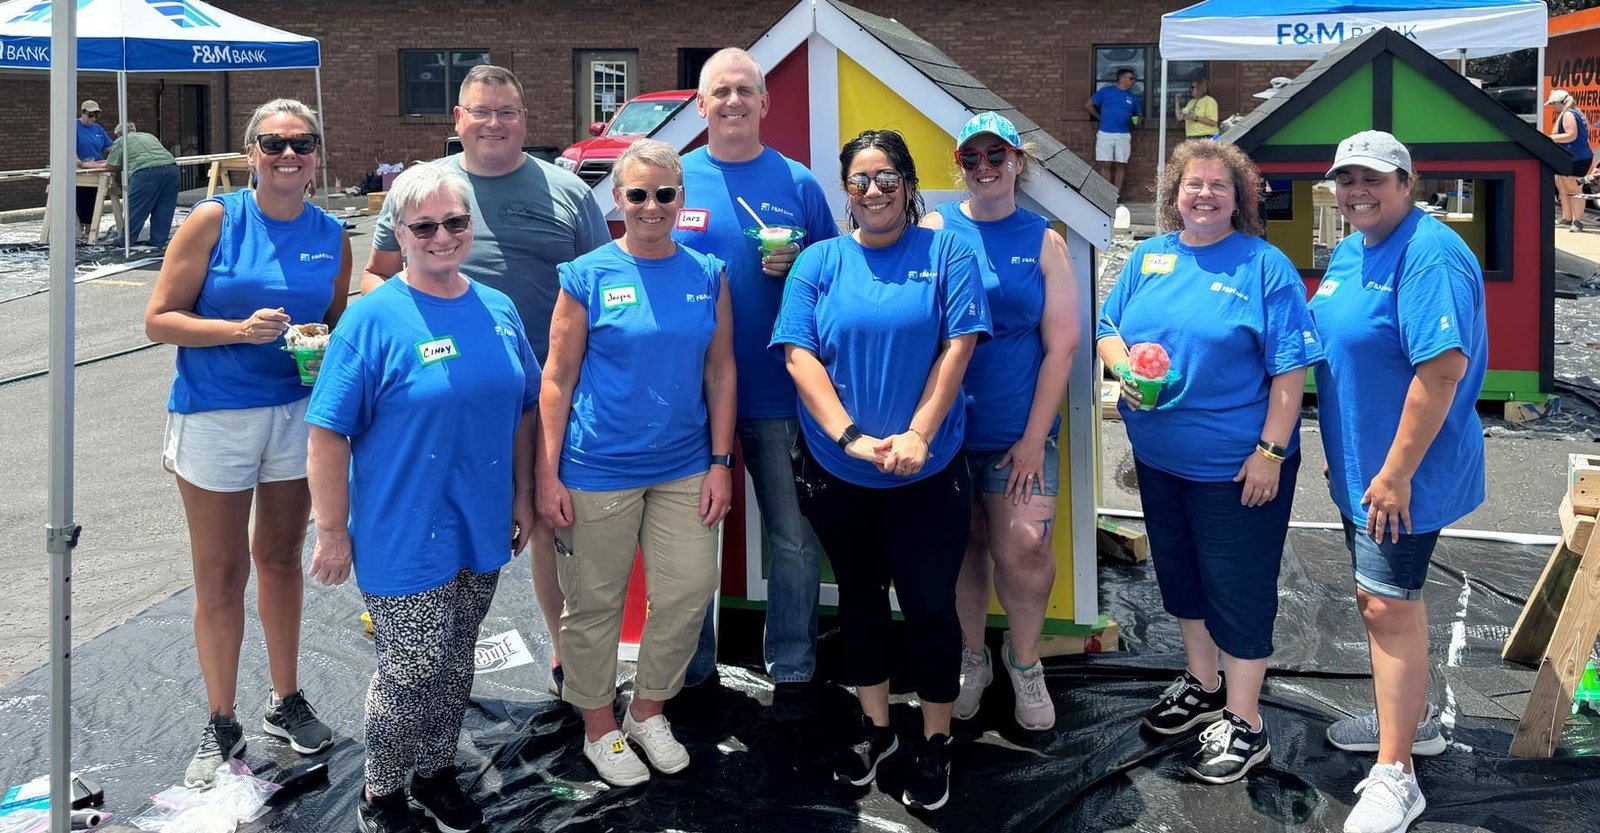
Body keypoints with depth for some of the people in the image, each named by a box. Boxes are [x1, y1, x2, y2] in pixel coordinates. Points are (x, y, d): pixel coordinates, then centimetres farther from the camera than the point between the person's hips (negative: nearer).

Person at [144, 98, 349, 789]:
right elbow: (159, 320, -10)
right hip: (215, 417, -3)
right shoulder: (214, 220, -9)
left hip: (298, 413, 3)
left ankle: (286, 702, 31)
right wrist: (240, 329, -23)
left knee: (281, 557, 16)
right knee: (220, 576, 5)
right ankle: (221, 725, 19)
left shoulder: (331, 236, 2)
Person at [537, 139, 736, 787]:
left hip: (684, 469, 3)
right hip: (598, 471, -3)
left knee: (688, 594, 7)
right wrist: (548, 476, -7)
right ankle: (599, 728, 27)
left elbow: (720, 372, 7)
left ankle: (648, 711, 30)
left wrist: (720, 462, 2)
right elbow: (558, 380, -4)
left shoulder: (708, 275, 4)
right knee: (595, 604, 8)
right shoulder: (588, 276, -5)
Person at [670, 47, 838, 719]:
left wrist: (795, 267, -13)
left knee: (793, 537, 5)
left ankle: (792, 670, 21)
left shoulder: (797, 183, 3)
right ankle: (692, 668, 27)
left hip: (777, 392, 0)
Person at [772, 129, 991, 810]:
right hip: (836, 473, 2)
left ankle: (936, 741, 21)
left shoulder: (946, 253, -1)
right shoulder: (819, 262, 2)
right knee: (859, 594, 16)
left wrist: (917, 435, -18)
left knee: (930, 602, 3)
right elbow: (799, 355, -7)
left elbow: (958, 346, -9)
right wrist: (851, 437, -18)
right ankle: (874, 726, 33)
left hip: (926, 473, -2)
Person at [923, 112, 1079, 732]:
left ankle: (1023, 660, 15)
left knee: (1024, 545, -10)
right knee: (963, 546, 7)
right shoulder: (935, 229, 3)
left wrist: (1035, 437, -5)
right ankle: (971, 659, 29)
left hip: (1019, 430, 0)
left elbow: (1061, 343, 0)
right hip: (944, 424, 1)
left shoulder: (1044, 241, 3)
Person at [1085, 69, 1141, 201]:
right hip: (1105, 134, -3)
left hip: (1123, 135, 3)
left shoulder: (1132, 97, 13)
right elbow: (1088, 105, 8)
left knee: (1120, 165, 1)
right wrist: (1100, 117, 7)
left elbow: (1139, 114, 23)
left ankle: (1117, 194, 5)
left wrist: (1137, 119, 0)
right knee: (1105, 164, -4)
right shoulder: (1105, 91, 3)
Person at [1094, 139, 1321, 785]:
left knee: (1237, 586, 3)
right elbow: (1108, 328, 10)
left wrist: (1270, 451, -18)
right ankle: (1203, 684, 40)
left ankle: (1242, 721, 16)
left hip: (1236, 464, -6)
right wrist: (1125, 370, -12)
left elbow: (1290, 367, -13)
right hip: (1159, 458, 6)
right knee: (1180, 573, 20)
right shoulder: (1147, 258, 6)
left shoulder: (1265, 266, -10)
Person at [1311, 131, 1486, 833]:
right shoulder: (1348, 253, 9)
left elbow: (1443, 367, -27)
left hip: (1400, 474, -9)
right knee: (1379, 598, 21)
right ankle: (1411, 717, 40)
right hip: (1358, 465, 9)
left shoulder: (1431, 256, -21)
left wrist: (1396, 473, -26)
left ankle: (1394, 775, 2)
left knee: (1388, 607, -7)